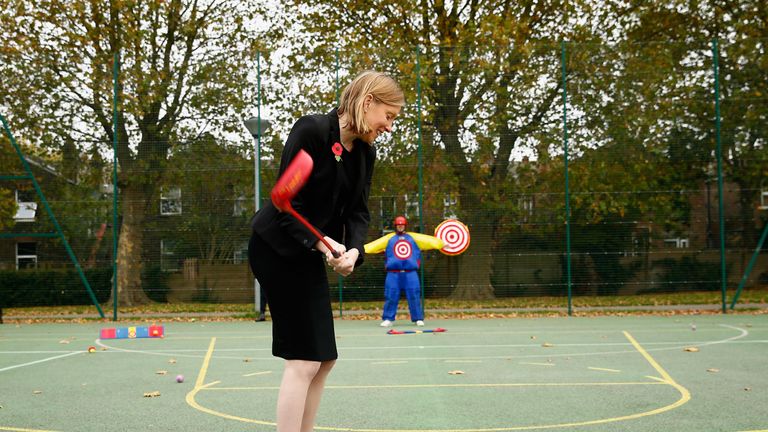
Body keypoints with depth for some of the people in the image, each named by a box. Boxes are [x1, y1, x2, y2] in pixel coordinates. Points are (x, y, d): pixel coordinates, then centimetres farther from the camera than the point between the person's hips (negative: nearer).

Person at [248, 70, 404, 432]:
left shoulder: (366, 153, 6)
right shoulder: (311, 131, -19)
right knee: (304, 357, -11)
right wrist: (320, 242, -31)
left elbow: (358, 211, 2)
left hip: (308, 255, 9)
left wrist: (353, 250, -17)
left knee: (324, 357, 9)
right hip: (277, 248, -9)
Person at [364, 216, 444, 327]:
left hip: (410, 273, 1)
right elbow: (374, 245, 6)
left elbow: (429, 241, 11)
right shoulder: (389, 238, 12)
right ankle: (388, 319, 4)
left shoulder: (413, 237, 14)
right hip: (393, 274, 0)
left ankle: (418, 319, 6)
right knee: (391, 297, -3)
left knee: (414, 296, -1)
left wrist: (443, 244, 5)